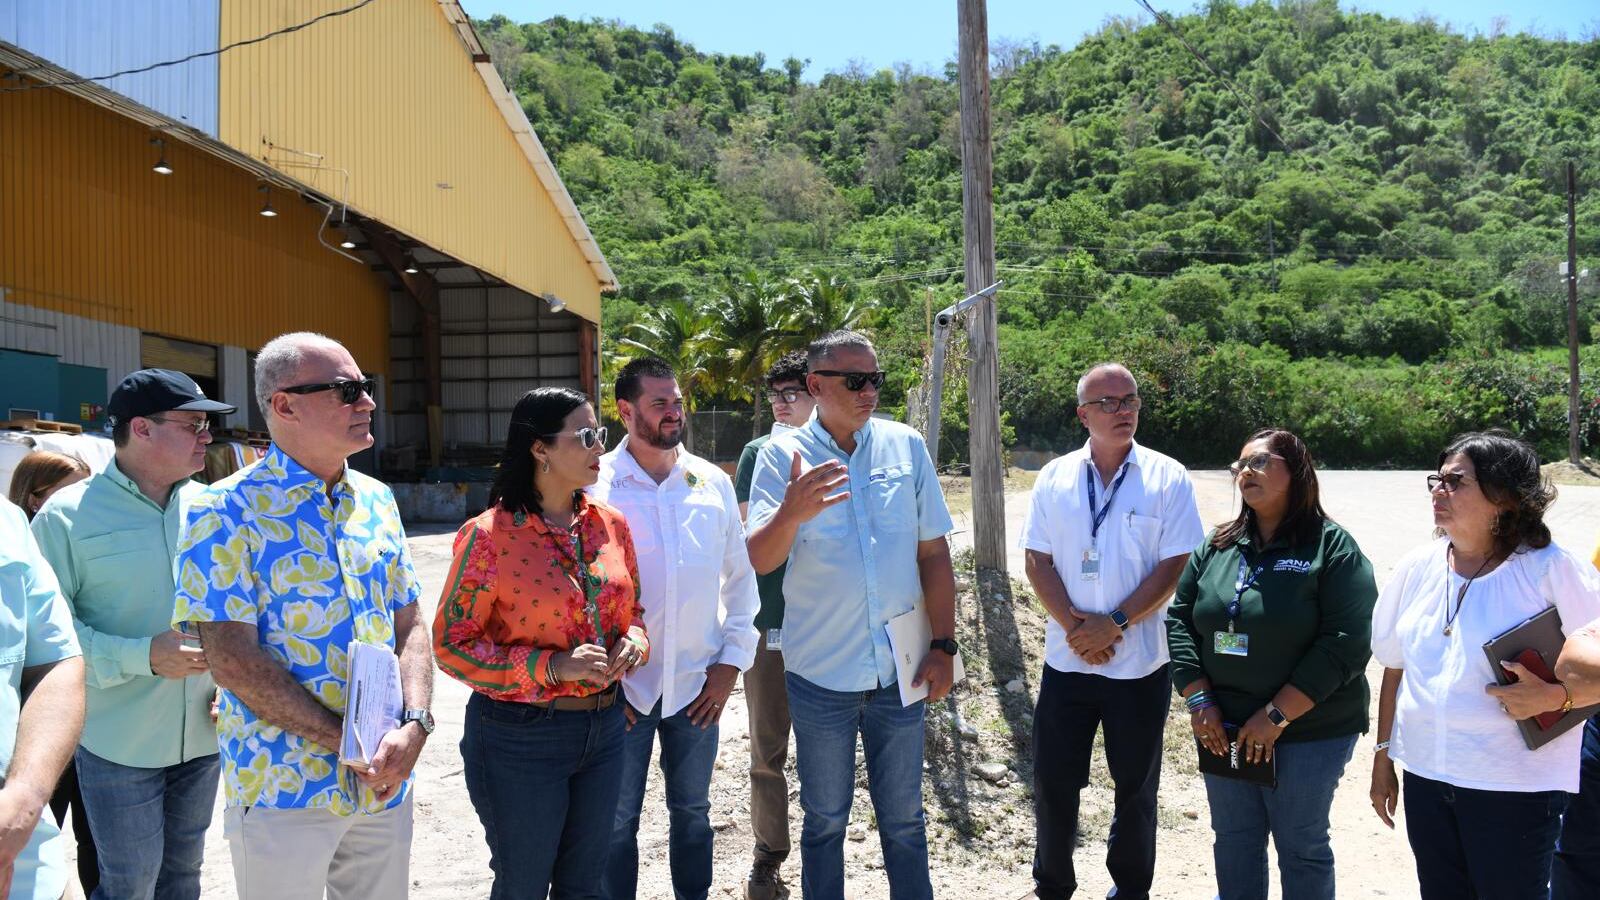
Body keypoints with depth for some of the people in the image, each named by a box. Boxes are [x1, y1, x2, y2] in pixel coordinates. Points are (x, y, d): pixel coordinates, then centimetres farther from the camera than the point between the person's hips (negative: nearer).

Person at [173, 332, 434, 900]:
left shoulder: (376, 501, 6)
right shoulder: (229, 513, -11)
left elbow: (410, 627, 8)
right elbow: (232, 661, -16)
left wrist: (414, 724, -9)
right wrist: (349, 742, -17)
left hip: (385, 782, 5)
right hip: (283, 791, -5)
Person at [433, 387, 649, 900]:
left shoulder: (610, 524, 2)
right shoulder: (489, 535, -15)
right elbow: (451, 644, -13)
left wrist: (633, 640, -8)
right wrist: (552, 667, -23)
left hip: (603, 728, 5)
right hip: (519, 736, -5)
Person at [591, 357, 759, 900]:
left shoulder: (713, 483, 1)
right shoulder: (594, 485, -8)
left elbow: (741, 575, 8)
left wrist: (732, 658, 3)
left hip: (698, 683, 3)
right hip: (620, 686, -2)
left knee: (692, 809, 18)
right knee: (617, 818, 11)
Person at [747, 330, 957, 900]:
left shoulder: (906, 446, -1)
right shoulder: (782, 455, -7)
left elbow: (933, 552, 3)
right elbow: (759, 559, -17)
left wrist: (944, 645, -1)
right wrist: (792, 514, -38)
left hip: (901, 668, 2)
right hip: (821, 672, -1)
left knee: (904, 818, 16)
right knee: (825, 819, 16)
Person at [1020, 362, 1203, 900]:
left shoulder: (1167, 478, -4)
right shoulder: (1055, 477, 2)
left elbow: (1176, 565, -9)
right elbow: (1037, 560, 0)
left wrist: (1115, 624, -16)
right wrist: (1074, 625, -12)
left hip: (1140, 664, -1)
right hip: (1067, 660, 2)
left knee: (1136, 787, 13)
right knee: (1053, 784, 9)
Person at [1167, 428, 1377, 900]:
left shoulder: (1332, 546, -9)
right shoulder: (1217, 545, 6)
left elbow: (1346, 643, -16)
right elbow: (1179, 619, 6)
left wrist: (1277, 715, -19)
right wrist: (1200, 701, -5)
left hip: (1308, 734, -4)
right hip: (1223, 729, 4)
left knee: (1302, 848, 10)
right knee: (1233, 841, 15)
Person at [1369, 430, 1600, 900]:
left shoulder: (1552, 570, -12)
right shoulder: (1418, 567, 3)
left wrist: (1554, 695, -25)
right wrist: (1383, 755, 12)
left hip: (1516, 788, -4)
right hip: (1425, 774, 5)